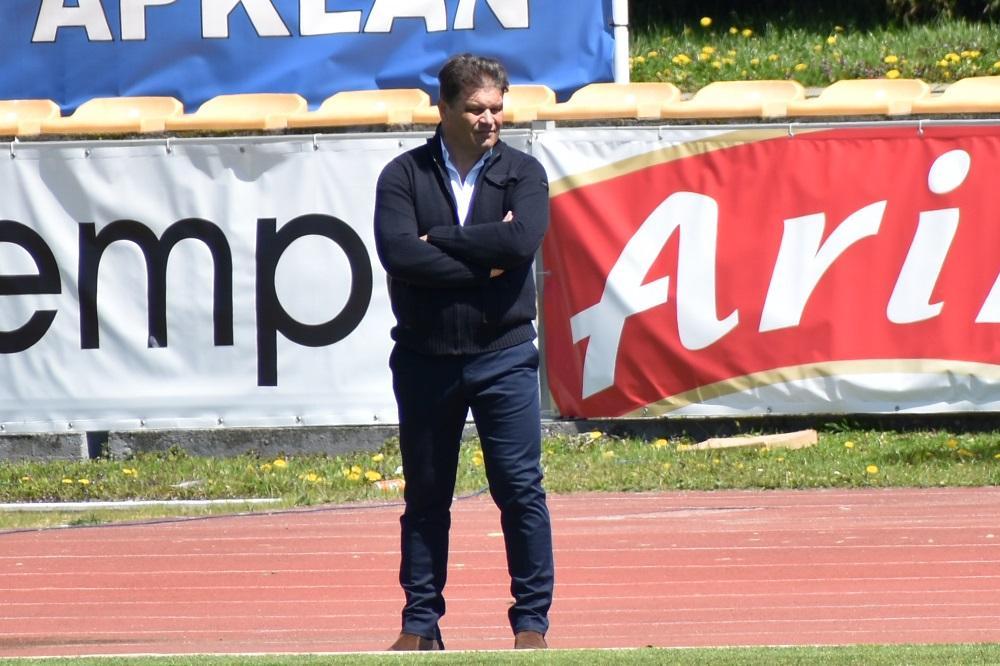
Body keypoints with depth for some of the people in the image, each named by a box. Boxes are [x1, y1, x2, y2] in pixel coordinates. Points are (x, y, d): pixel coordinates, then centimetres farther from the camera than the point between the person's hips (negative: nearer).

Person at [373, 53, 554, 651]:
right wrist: (483, 261, -14)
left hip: (504, 355, -1)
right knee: (425, 498, 8)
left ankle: (532, 619, 5)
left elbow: (523, 241, -17)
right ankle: (421, 624, 14)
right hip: (424, 357, 1)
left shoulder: (523, 173, 2)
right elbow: (399, 252, -15)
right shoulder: (404, 176, 0)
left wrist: (440, 240, -12)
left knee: (521, 489, -2)